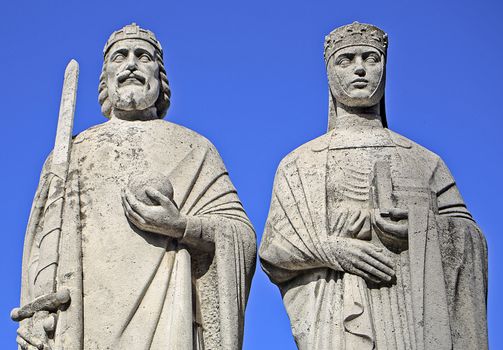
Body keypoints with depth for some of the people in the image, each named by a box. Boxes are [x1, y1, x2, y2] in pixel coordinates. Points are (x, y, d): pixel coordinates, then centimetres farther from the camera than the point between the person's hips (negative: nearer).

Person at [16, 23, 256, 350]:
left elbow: (242, 235, 10)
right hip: (79, 321, 1)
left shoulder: (192, 148, 19)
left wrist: (181, 225, -9)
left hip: (164, 320, -1)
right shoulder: (70, 154, 24)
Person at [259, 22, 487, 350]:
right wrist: (333, 248, -8)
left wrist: (419, 226, -7)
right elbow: (272, 251, 10)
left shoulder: (425, 161, 20)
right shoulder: (299, 163, 18)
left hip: (421, 324, 1)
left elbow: (467, 239, 13)